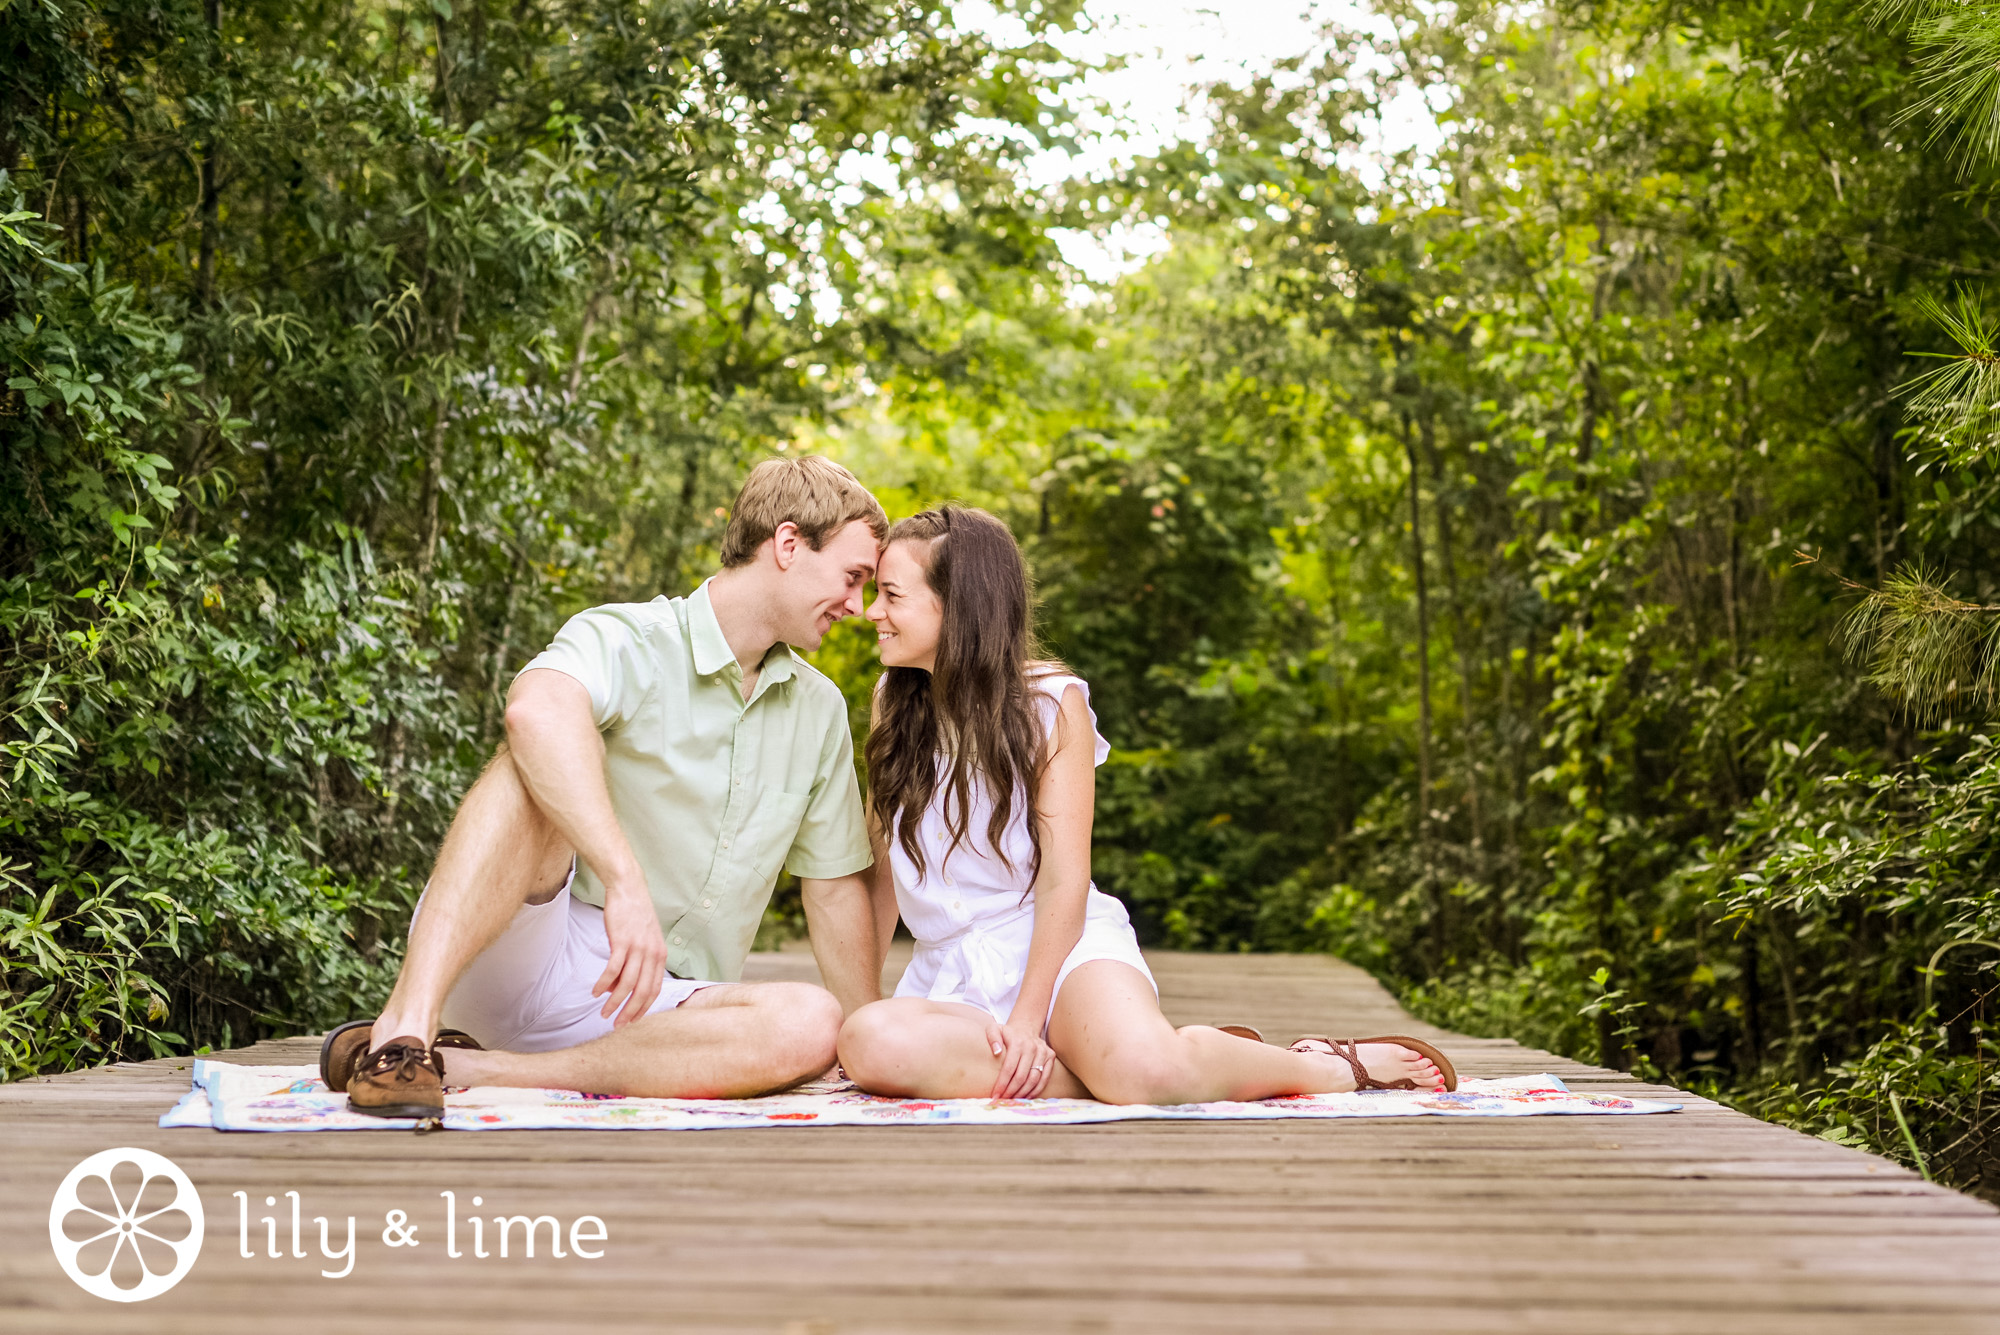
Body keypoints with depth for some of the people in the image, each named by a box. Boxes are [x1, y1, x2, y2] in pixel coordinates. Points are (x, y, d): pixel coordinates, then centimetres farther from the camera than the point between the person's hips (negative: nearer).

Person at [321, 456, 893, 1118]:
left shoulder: (819, 710, 13)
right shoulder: (627, 641, -9)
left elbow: (838, 885, 20)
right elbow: (535, 709, -33)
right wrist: (626, 882, -43)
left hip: (655, 1006, 5)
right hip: (532, 956, -5)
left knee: (812, 1023, -28)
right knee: (538, 766, -30)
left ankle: (473, 1070, -28)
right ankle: (405, 1028, -41)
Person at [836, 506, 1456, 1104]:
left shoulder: (1050, 703, -2)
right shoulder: (894, 705, 11)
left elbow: (1064, 882, -8)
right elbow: (878, 874, 12)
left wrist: (1027, 1018, -19)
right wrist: (850, 993, 5)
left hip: (1063, 947, -4)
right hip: (948, 971, 4)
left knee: (1147, 1068, -37)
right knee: (870, 1042, -34)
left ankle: (1338, 1065, -7)